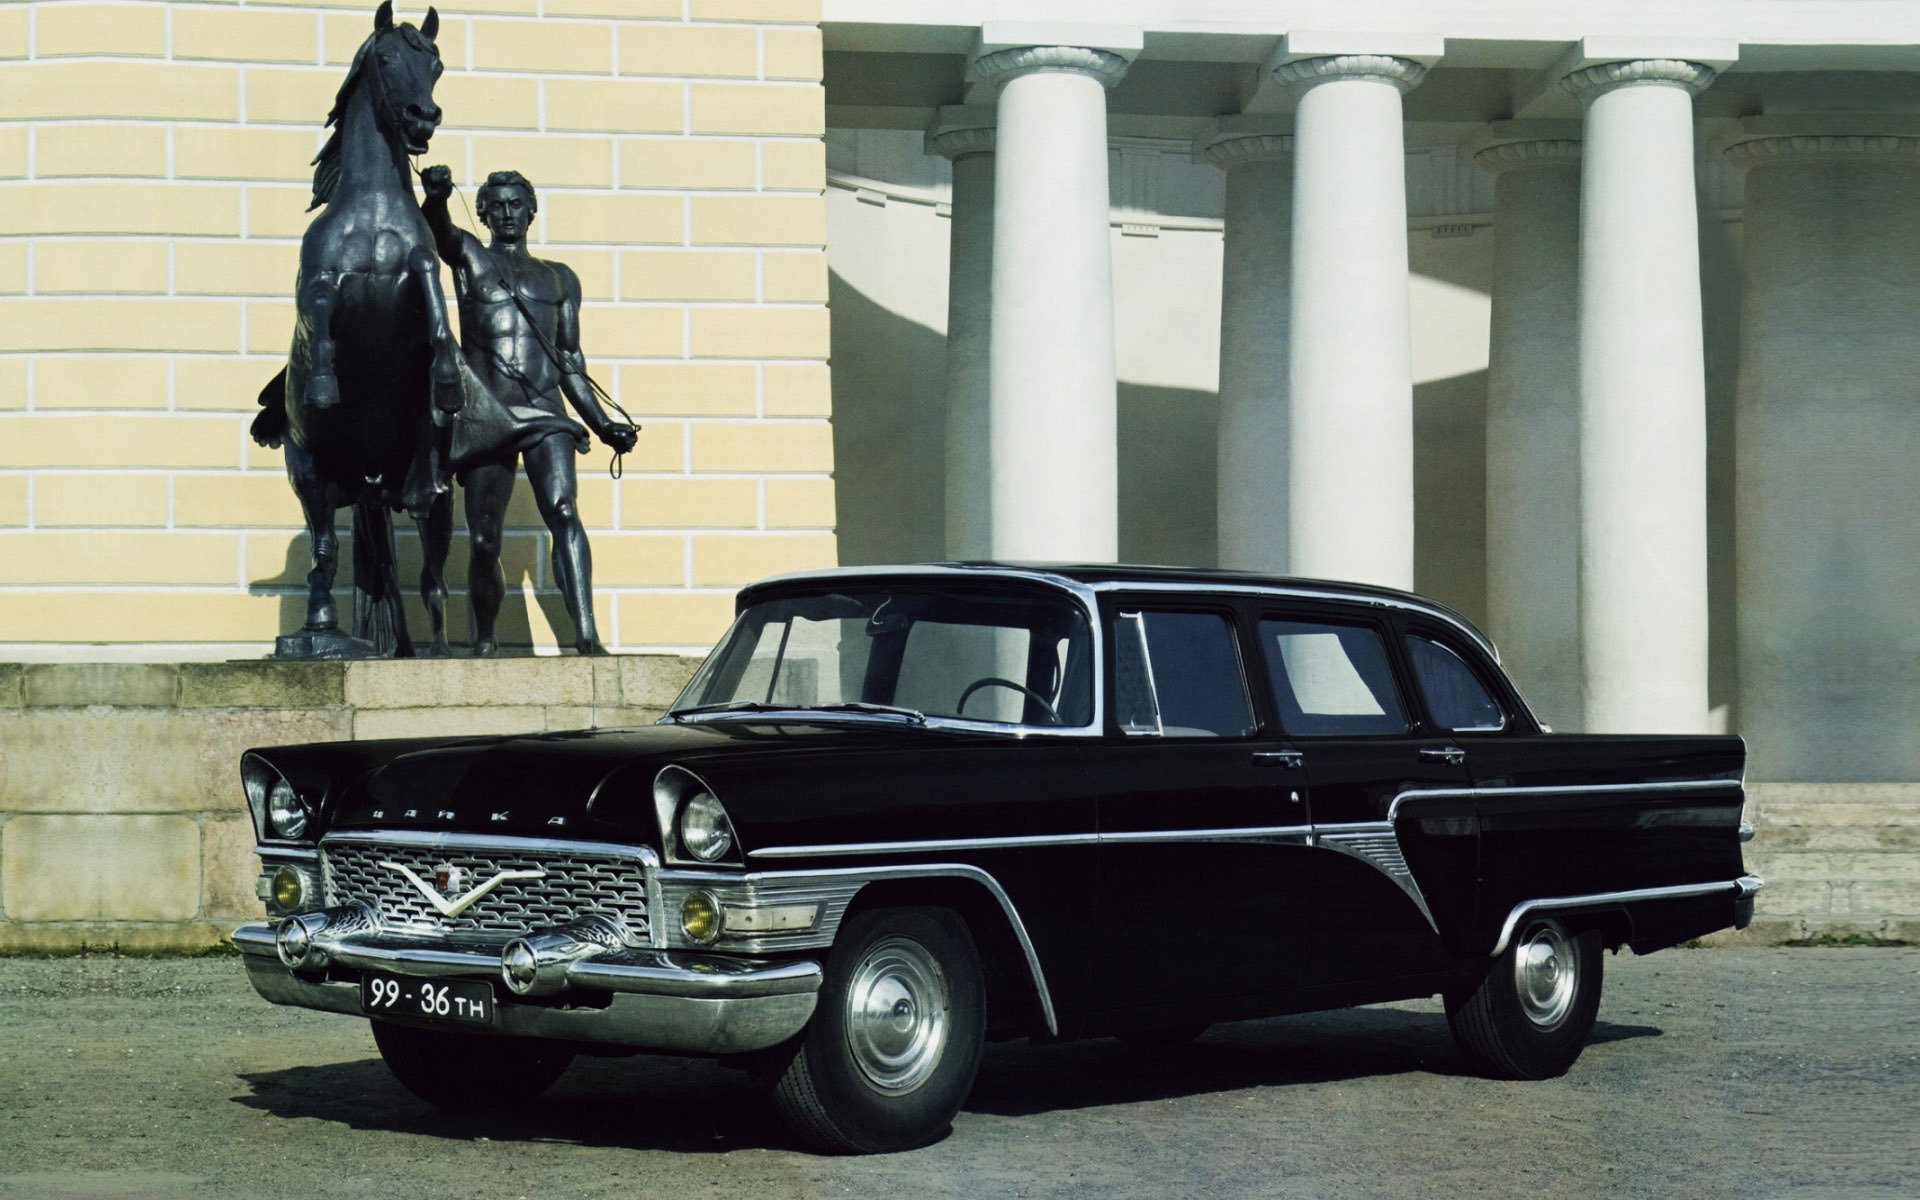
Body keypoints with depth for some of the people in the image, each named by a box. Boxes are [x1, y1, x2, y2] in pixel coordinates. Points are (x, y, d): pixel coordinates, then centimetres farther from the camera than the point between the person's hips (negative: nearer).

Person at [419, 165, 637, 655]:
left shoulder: (560, 279, 21)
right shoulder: (470, 258, 16)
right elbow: (438, 230, -8)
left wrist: (603, 424, 11)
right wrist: (435, 197, -31)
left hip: (546, 413, 1)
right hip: (485, 418, -1)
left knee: (563, 512, -21)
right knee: (484, 540, -1)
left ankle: (586, 633, -31)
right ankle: (484, 641, 19)